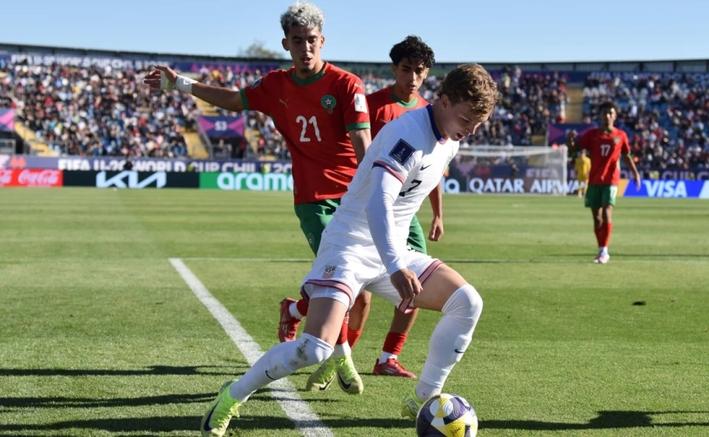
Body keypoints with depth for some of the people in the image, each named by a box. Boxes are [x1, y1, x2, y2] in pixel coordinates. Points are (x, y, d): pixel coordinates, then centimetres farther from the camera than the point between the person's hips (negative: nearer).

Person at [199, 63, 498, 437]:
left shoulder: (450, 139, 5)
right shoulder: (410, 135, -24)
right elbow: (376, 204, -37)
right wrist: (396, 268, -50)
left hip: (392, 252, 9)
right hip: (350, 247, -8)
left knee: (466, 303, -6)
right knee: (316, 347, -22)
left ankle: (424, 399, 5)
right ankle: (231, 398, 0)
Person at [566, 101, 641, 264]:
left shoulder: (620, 135, 4)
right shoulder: (592, 134, 4)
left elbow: (626, 155, 16)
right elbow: (573, 148, 1)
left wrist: (635, 172, 7)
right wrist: (570, 139, -21)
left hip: (610, 180, -2)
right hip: (594, 181, 2)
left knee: (606, 214, -16)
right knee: (596, 217, 6)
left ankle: (604, 251, -11)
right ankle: (601, 250, 18)